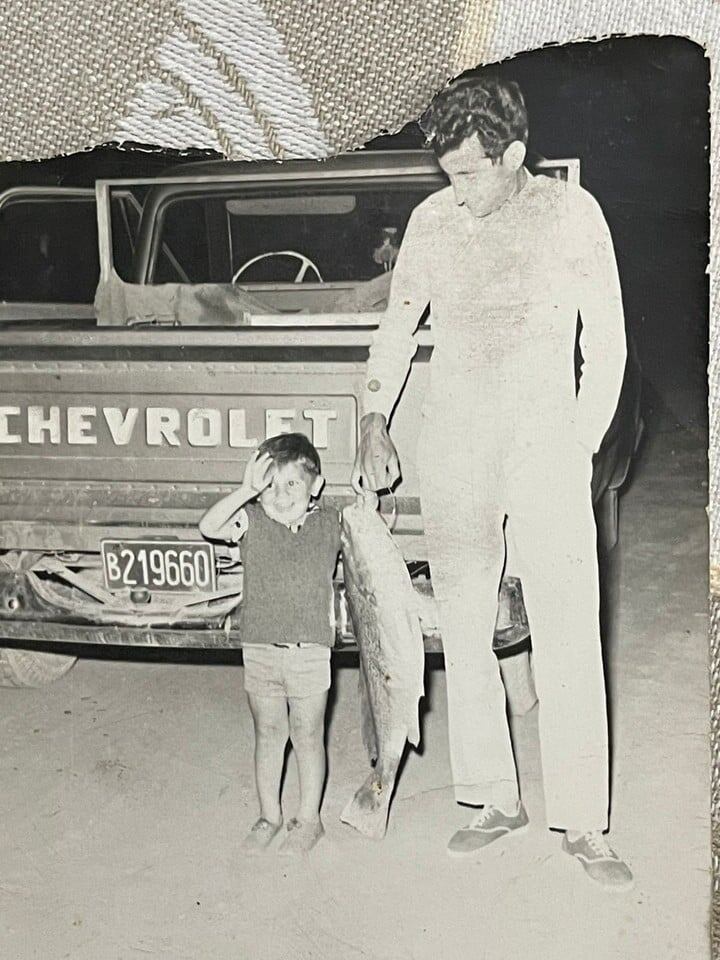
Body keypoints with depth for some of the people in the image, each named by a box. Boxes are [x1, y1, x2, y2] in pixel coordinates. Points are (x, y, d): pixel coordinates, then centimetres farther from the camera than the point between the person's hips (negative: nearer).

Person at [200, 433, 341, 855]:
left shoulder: (331, 523, 1)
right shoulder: (251, 521, -3)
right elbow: (209, 527, -21)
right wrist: (246, 491, -30)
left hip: (310, 650, -1)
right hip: (260, 647, 1)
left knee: (308, 736, 8)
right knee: (268, 733, 13)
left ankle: (309, 819, 23)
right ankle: (269, 815, 28)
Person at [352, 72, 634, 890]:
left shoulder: (570, 212, 1)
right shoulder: (433, 219, 8)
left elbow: (606, 343, 4)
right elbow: (397, 327, 17)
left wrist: (581, 449, 0)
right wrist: (373, 424, 9)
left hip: (545, 442, -3)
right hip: (451, 450, 3)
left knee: (568, 642, -4)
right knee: (464, 632, 7)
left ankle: (581, 823, 6)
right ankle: (497, 800, 21)